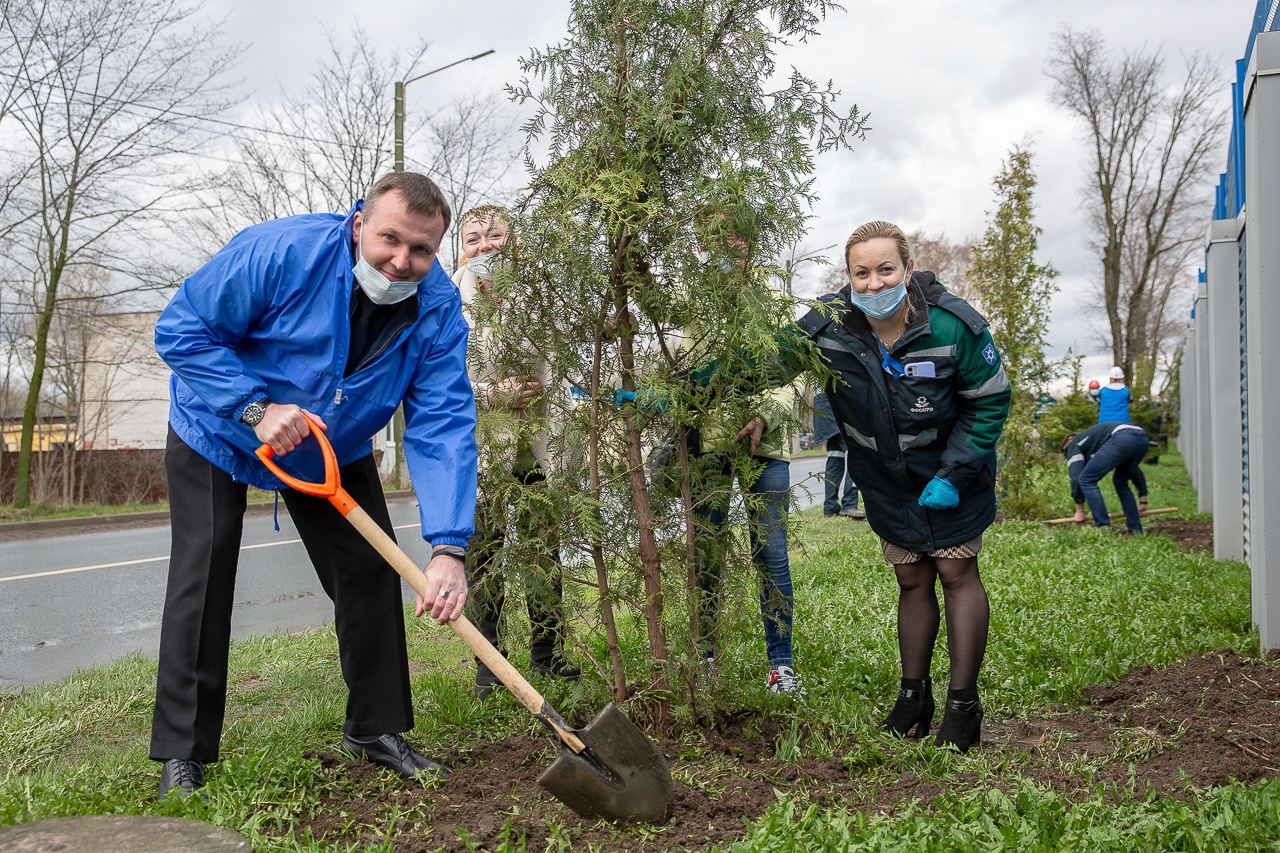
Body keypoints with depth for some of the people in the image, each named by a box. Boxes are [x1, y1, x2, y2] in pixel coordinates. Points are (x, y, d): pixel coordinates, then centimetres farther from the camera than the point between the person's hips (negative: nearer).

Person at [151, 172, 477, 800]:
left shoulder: (438, 308, -23)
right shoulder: (283, 251, -33)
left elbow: (444, 425, -30)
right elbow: (180, 330, -24)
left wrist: (448, 547, -40)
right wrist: (256, 407, -37)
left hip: (334, 449, 3)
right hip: (219, 430, -3)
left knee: (370, 570, -2)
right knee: (203, 575, -8)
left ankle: (376, 730, 14)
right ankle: (182, 754, 4)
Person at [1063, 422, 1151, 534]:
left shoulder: (1074, 444, 24)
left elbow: (1076, 477, 11)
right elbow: (1133, 469, 42)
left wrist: (1079, 510, 18)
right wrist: (1143, 500, 45)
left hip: (1122, 439, -8)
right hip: (1142, 439, 8)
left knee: (1086, 480, 4)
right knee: (1121, 482, 28)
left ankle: (1104, 528, 2)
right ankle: (1136, 531, 24)